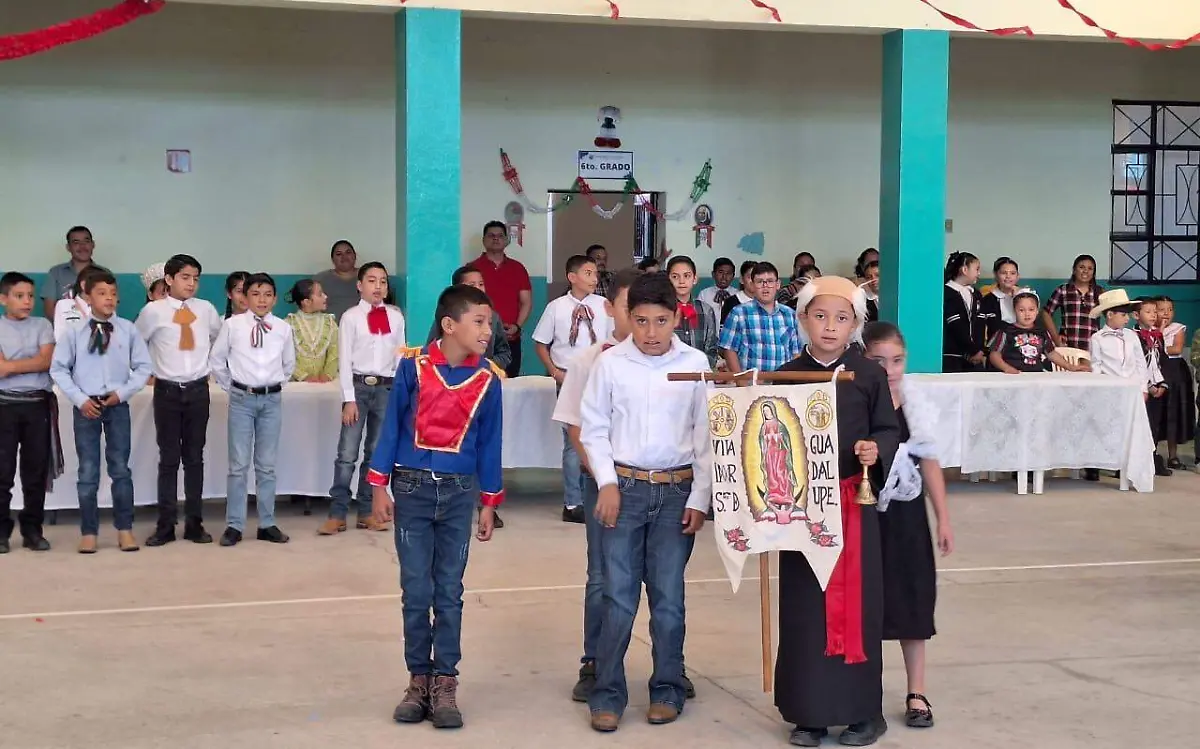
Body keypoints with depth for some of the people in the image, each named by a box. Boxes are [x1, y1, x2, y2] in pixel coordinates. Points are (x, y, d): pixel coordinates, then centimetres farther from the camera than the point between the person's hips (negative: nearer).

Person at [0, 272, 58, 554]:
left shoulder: (42, 325, 9)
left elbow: (47, 361, -6)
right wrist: (32, 363, -8)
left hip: (38, 404, 2)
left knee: (36, 469, 6)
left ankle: (32, 529, 14)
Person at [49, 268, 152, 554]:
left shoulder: (127, 329, -2)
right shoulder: (74, 331, -3)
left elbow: (144, 366, 3)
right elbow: (58, 369, 0)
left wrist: (123, 392, -8)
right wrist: (80, 399, -8)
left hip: (118, 405, 0)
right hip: (86, 406, 0)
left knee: (121, 468, 5)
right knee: (88, 471, 5)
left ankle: (124, 529, 13)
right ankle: (88, 532, 12)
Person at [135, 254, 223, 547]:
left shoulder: (206, 310, 3)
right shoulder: (153, 311, -6)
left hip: (198, 390, 2)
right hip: (167, 391, -2)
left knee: (195, 458, 7)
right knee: (169, 459, 2)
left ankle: (194, 523, 13)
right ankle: (165, 525, 7)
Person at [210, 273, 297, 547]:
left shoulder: (283, 328, 2)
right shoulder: (232, 325, -3)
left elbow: (289, 363, 17)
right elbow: (217, 360, 6)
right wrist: (230, 386, 7)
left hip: (272, 400, 2)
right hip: (241, 399, -2)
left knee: (267, 465, 8)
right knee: (238, 465, 0)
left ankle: (267, 524, 14)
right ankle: (234, 525, 6)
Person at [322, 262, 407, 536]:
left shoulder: (395, 317, 7)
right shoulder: (351, 317, -2)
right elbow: (344, 361, -4)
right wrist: (349, 399, -10)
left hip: (387, 388, 3)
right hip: (359, 386, -3)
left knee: (377, 453, 9)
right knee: (347, 454, -5)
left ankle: (366, 513, 17)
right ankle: (337, 514, 1)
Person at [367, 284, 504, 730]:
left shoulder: (487, 380, -1)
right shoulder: (414, 367, -7)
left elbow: (489, 443, 6)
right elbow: (392, 425, -1)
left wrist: (489, 503, 8)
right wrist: (379, 486, -2)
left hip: (458, 492, 1)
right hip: (412, 489, -1)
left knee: (449, 592, 5)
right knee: (416, 591, 4)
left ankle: (445, 683, 12)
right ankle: (419, 679, 16)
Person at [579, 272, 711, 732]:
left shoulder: (696, 364, -1)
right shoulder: (609, 362, -2)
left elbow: (706, 436, 2)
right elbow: (593, 428, 4)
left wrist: (699, 497, -2)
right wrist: (607, 483, -5)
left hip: (677, 491, 0)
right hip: (624, 487, 0)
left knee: (668, 596, 5)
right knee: (618, 595, 0)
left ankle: (667, 689, 19)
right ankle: (607, 693, 8)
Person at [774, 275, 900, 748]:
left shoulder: (869, 376, 0)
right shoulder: (786, 376, 4)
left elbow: (889, 429, 1)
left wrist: (876, 449, -19)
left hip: (854, 502, -2)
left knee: (856, 602, 2)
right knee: (804, 605, 5)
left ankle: (863, 710, 15)